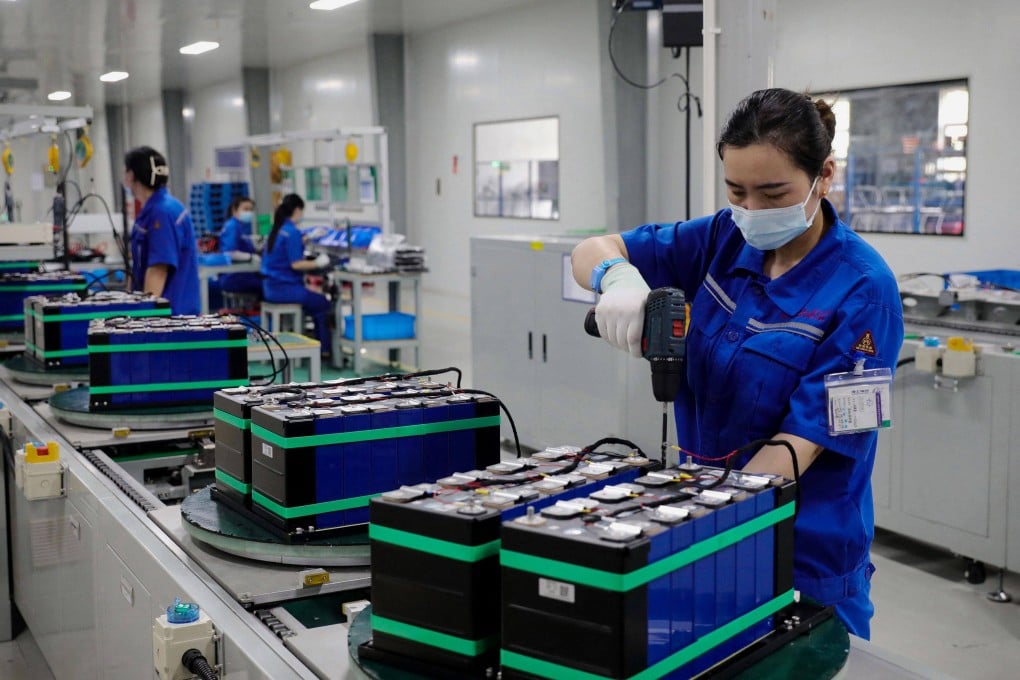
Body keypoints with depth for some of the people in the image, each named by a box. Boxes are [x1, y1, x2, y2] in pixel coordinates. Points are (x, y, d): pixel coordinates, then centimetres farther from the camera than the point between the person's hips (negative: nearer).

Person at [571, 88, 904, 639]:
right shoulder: (725, 241, -3)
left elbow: (802, 440, -23)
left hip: (805, 556, -5)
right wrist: (617, 277, -23)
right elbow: (591, 253, 0)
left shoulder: (863, 290, -18)